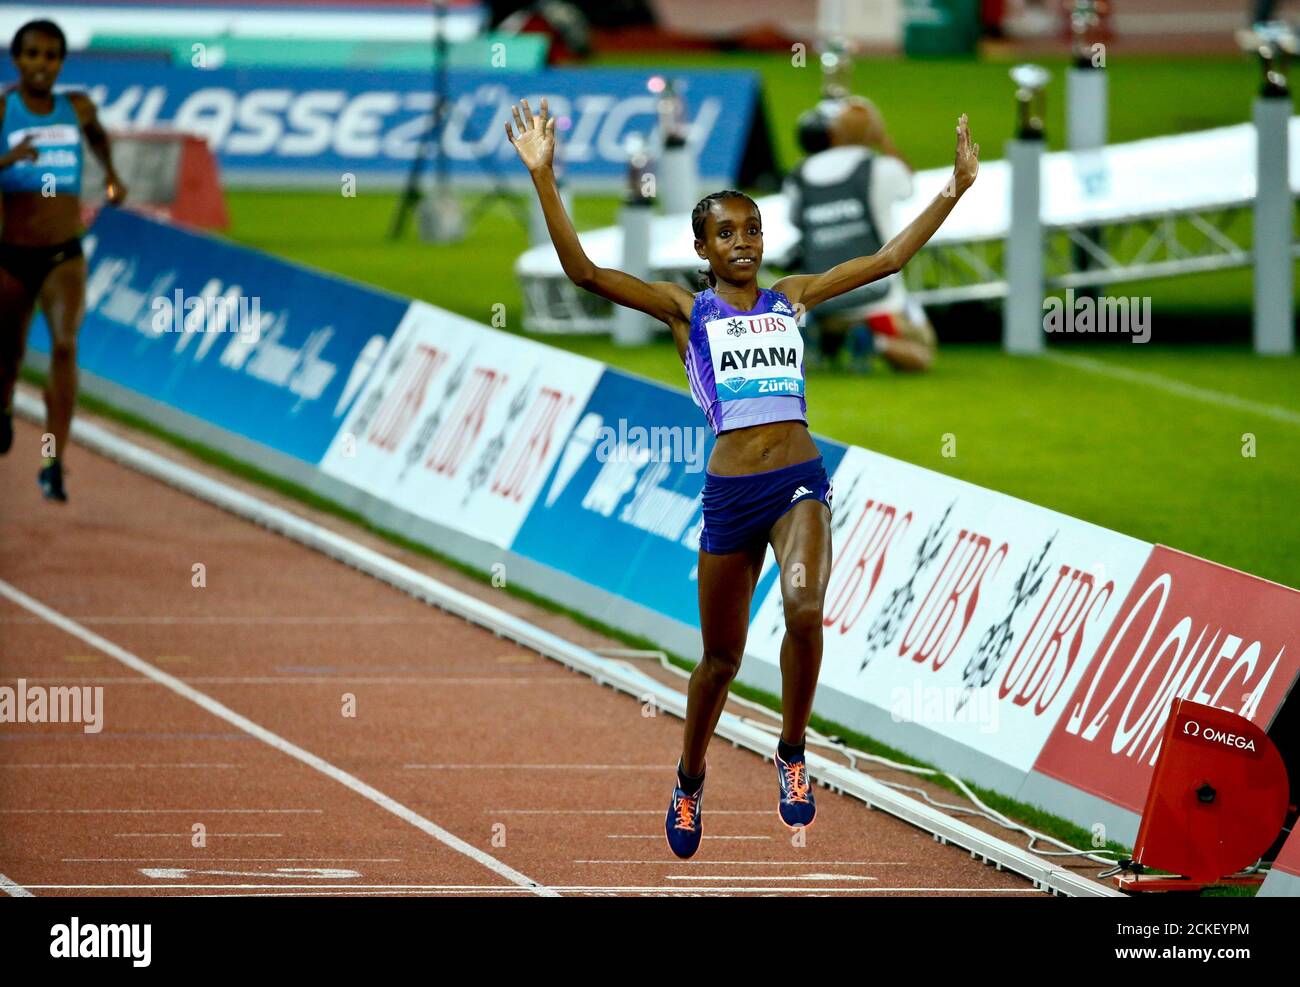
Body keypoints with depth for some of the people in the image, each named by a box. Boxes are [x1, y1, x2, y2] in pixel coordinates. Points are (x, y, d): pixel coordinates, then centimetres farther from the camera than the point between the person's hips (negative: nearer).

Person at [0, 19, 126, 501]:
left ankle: (54, 465, -23)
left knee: (65, 345, -21)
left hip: (65, 257, 1)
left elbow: (97, 134, 29)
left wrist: (111, 173, 21)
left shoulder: (77, 108, 4)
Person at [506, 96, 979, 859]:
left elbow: (889, 258, 16)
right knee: (722, 655, 10)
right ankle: (690, 782, 35)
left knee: (805, 609, -27)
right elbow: (584, 271, -6)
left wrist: (957, 188, 12)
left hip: (800, 479, 1)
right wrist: (544, 179, -15)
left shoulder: (791, 299, 12)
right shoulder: (686, 310, 5)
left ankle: (792, 756, -6)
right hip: (731, 489, -1)